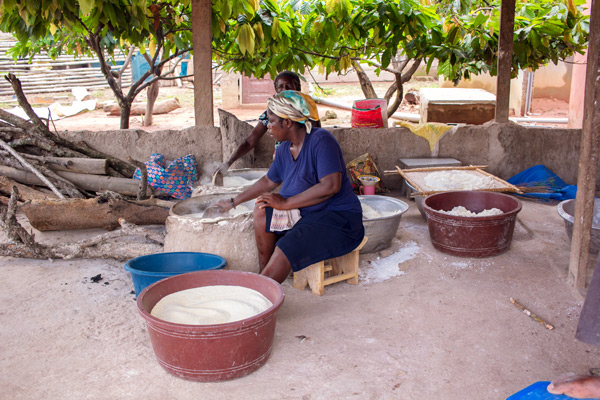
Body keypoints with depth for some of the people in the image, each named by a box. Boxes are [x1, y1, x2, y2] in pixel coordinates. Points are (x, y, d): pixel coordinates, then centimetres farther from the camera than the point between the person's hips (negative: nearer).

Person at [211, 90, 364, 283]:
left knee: (286, 248, -27)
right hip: (307, 214, 9)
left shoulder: (321, 140, -18)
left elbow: (331, 186, -27)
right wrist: (233, 202, 28)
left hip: (338, 219, -8)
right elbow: (269, 181, 24)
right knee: (262, 211, -7)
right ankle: (263, 277, -5)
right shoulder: (285, 148, 8)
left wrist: (286, 202, -22)